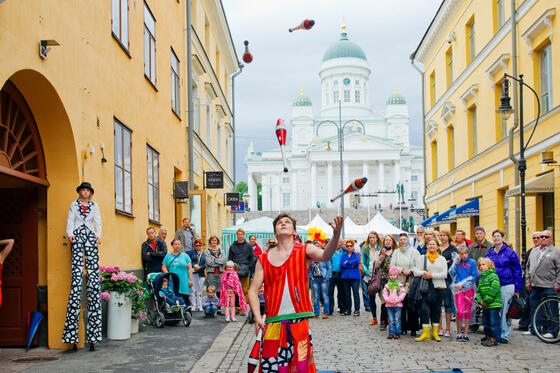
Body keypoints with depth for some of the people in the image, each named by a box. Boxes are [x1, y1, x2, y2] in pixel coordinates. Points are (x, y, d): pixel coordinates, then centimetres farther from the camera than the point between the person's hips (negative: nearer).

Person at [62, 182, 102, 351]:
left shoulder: (94, 206, 21)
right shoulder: (74, 205, 19)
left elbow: (98, 222, 13)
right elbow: (70, 221, 11)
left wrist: (98, 235, -4)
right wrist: (70, 234, -7)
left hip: (90, 236, 1)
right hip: (77, 236, -1)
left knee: (93, 275, -11)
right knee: (77, 273, -13)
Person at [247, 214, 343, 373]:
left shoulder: (304, 251, 2)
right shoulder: (264, 259, 7)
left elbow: (325, 255, -19)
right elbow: (253, 290, 5)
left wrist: (336, 234, -38)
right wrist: (257, 317, -9)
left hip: (299, 322, -1)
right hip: (273, 323, 1)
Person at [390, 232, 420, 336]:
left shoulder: (414, 251, 2)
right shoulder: (396, 252, 13)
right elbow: (392, 266, 6)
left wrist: (410, 271, -15)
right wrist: (402, 270, -8)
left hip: (411, 282, -3)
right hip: (399, 282, 3)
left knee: (411, 306, -7)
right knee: (401, 305, 0)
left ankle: (413, 328, 0)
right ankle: (403, 327, 8)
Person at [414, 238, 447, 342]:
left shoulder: (442, 259, 11)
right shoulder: (422, 258, 10)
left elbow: (444, 274, 0)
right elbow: (416, 271, 3)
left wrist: (432, 275, -12)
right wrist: (424, 273, -17)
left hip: (439, 287, 1)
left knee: (436, 310, 6)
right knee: (424, 309, -8)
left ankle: (435, 332, 15)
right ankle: (425, 333, -2)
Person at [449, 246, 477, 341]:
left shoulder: (472, 263, 1)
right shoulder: (457, 263, 9)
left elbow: (474, 276, -4)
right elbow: (451, 274, 2)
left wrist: (462, 284, -10)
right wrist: (455, 262, -6)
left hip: (469, 289, -1)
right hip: (458, 290, 1)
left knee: (467, 311, 3)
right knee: (460, 311, -9)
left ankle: (465, 334, 8)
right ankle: (459, 333, 2)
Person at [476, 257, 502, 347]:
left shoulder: (493, 276, -10)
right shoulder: (481, 278, 16)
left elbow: (494, 290, -19)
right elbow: (478, 291, 16)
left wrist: (486, 300, -18)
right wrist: (480, 300, -2)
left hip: (493, 304, -8)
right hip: (485, 306, 8)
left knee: (493, 322, -4)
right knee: (485, 322, 15)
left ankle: (494, 339, 2)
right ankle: (488, 336, 26)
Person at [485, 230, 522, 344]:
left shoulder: (510, 253, -2)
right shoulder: (489, 253, 11)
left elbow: (517, 271, -1)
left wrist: (517, 289, -5)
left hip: (506, 286, -4)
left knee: (505, 311, 0)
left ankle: (504, 335, 9)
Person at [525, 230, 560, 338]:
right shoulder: (534, 251, 16)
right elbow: (529, 266, 21)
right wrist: (528, 280, 14)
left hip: (549, 287, -6)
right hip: (535, 286, 6)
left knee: (551, 310, -1)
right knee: (534, 309, 12)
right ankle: (534, 329, 21)